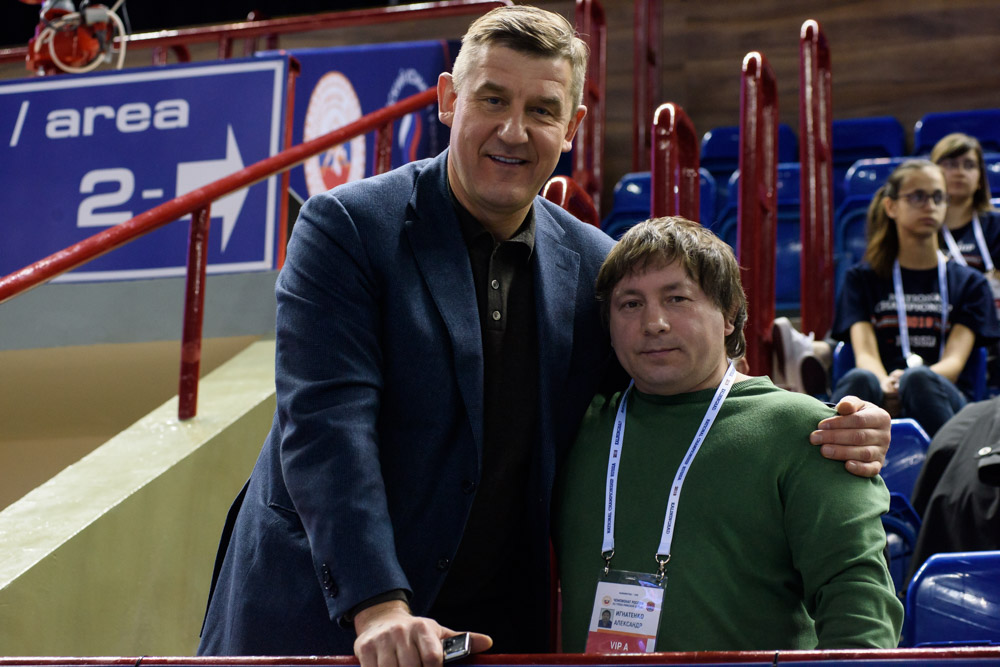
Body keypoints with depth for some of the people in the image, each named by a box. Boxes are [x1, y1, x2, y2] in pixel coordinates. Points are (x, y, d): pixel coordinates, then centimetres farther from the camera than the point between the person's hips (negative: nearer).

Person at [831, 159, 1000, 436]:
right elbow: (864, 351, 3)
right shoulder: (862, 278, 20)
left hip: (943, 398, 0)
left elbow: (955, 359, 3)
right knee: (860, 380, -37)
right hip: (881, 404, 0)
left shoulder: (968, 282, 20)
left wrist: (909, 384, -21)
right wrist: (886, 387, -22)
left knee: (918, 379, -36)